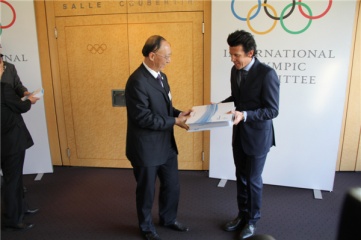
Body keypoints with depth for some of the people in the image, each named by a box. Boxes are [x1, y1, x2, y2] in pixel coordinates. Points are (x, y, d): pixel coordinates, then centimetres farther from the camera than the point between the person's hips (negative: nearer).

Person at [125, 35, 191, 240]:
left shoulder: (161, 76, 7)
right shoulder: (138, 81, -23)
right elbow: (143, 117, -26)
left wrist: (179, 113, -3)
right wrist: (174, 121, -21)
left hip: (166, 144, 8)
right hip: (146, 148, -8)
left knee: (172, 186, 20)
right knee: (147, 191, 14)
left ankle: (168, 219, 46)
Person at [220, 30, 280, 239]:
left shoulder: (267, 74, -22)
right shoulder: (235, 70, 1)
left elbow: (272, 110, -21)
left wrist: (245, 115, -32)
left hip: (257, 136, -7)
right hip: (239, 134, 7)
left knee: (253, 180, 9)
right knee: (241, 178, 19)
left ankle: (252, 220, 32)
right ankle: (242, 215, 38)